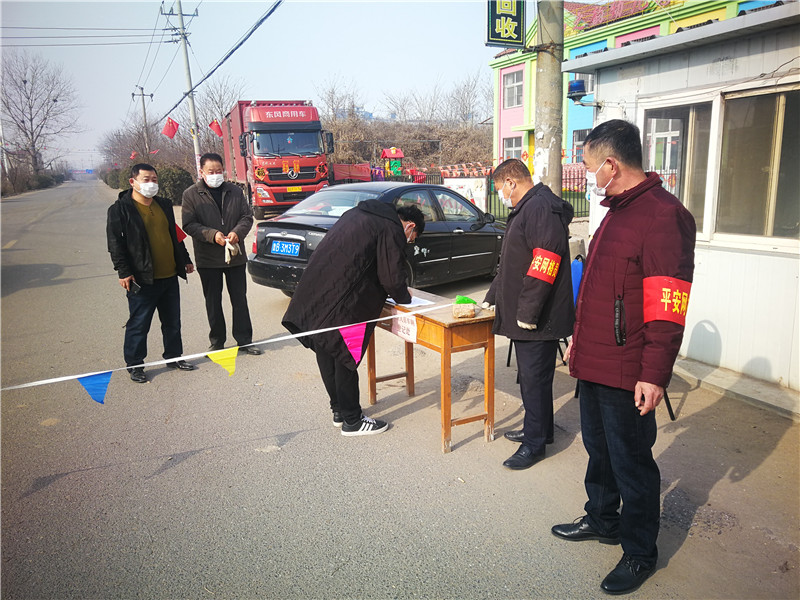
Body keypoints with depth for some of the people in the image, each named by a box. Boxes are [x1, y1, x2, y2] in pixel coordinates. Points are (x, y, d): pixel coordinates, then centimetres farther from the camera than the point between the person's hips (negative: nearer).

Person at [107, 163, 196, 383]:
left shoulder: (164, 205, 13)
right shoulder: (120, 209, -6)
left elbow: (175, 235, 21)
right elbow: (115, 243, -9)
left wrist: (185, 260, 19)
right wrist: (123, 271, -15)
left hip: (170, 276, 6)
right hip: (142, 280, -6)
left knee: (173, 321, 14)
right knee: (138, 324, 3)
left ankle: (174, 357, 29)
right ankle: (134, 365, 16)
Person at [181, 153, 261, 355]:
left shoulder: (235, 191, 6)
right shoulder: (191, 194, -2)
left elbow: (247, 216, 6)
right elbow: (189, 225, -7)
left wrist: (237, 232, -15)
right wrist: (212, 234, -21)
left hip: (236, 255, 2)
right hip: (208, 259, -2)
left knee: (240, 300, 8)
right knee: (213, 302, 9)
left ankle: (244, 340, 18)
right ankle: (217, 343, 21)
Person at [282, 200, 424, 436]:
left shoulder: (359, 214, 21)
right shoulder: (392, 230, -6)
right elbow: (392, 278, -10)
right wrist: (404, 298, 11)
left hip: (315, 294, 9)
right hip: (343, 305, -9)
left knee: (326, 353, 17)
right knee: (345, 358, 2)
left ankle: (339, 410, 34)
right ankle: (352, 421, 16)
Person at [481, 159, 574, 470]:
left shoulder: (542, 208, -16)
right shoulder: (525, 210, 19)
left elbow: (544, 264, -25)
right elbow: (511, 264, 26)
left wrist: (528, 312, -23)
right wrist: (492, 298, 27)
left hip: (539, 318, -10)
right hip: (522, 315, 10)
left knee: (535, 378, -1)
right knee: (530, 376, 18)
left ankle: (534, 442, 11)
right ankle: (539, 429, 32)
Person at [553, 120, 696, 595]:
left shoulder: (663, 216, -18)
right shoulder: (618, 212, 13)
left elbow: (667, 310, -23)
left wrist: (654, 375, -23)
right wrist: (581, 342, 22)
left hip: (627, 376, -9)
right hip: (595, 365, 9)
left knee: (632, 464, 7)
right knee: (600, 449, 22)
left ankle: (641, 554, 26)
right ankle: (603, 520, 42)